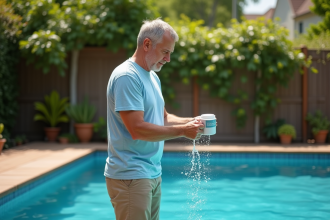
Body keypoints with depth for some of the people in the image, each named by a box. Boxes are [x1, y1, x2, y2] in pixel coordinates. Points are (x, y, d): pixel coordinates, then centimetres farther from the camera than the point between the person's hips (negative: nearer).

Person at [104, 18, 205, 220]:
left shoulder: (153, 77, 15)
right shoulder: (127, 77, -16)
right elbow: (137, 129, -22)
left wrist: (191, 121, 4)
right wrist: (182, 131, -17)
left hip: (153, 174, 9)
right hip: (131, 178, -9)